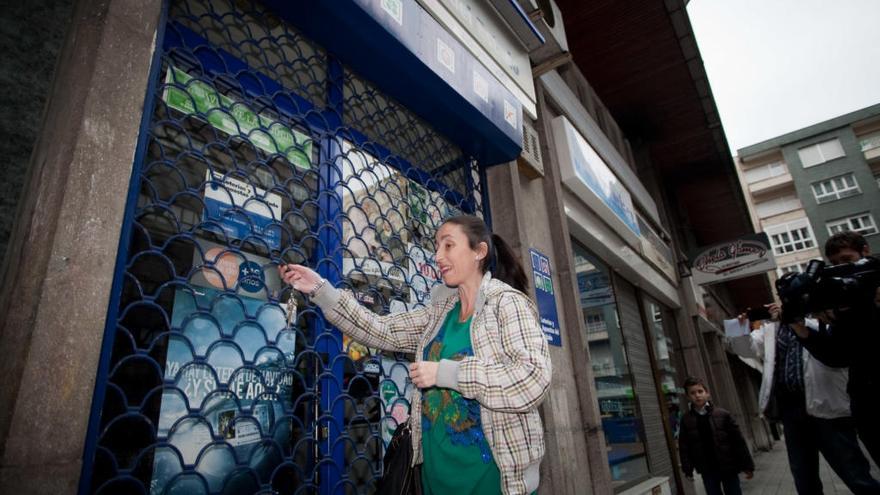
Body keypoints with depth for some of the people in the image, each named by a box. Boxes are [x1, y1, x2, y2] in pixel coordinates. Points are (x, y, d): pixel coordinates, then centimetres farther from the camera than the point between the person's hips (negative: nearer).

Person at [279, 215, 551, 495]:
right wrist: (320, 290, -6)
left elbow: (533, 379, -25)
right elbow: (383, 332, 1)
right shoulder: (440, 310, 7)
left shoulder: (507, 303, -12)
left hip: (491, 468, -5)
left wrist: (445, 372, -24)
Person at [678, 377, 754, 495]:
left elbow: (738, 441, -3)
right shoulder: (686, 420, -3)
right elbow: (684, 446, 1)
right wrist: (688, 469, -2)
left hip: (728, 466, -1)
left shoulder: (722, 414, -6)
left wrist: (747, 465, -3)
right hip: (707, 470, 1)